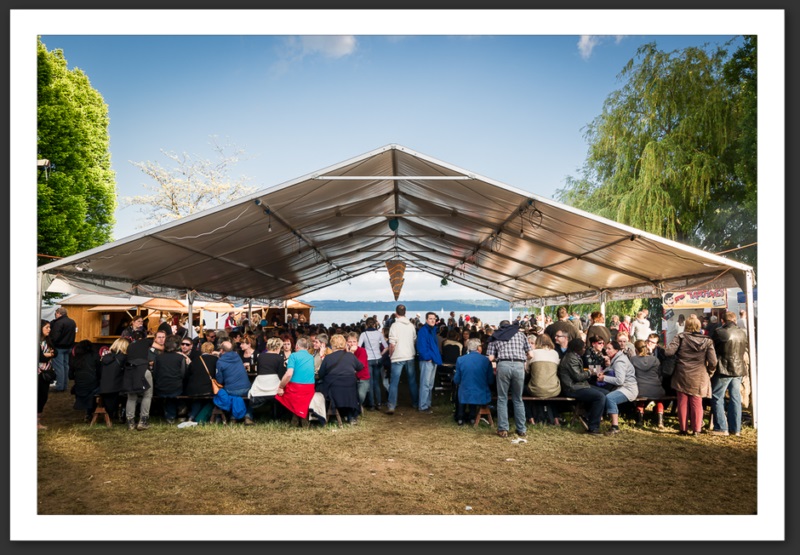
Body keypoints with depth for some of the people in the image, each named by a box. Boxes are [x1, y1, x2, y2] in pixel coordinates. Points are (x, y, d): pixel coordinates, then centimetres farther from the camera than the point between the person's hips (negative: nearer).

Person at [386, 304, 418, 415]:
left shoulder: (395, 325, -11)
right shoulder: (411, 325, 3)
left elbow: (392, 344, -14)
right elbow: (415, 340, 10)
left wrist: (390, 355, 0)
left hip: (398, 357, -4)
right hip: (410, 357, 4)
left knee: (394, 383, -1)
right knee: (412, 381, 16)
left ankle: (391, 406, -4)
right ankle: (415, 403, 26)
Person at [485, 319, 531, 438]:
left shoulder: (495, 336, 18)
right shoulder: (520, 333, 22)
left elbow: (490, 358, 7)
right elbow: (530, 355, 17)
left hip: (503, 365, -1)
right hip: (519, 365, 1)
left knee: (502, 399, 9)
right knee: (518, 399, 14)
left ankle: (503, 429, 6)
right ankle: (521, 429, 15)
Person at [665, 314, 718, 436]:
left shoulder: (681, 337, -7)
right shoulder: (707, 340, -3)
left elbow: (669, 352, -14)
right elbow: (713, 361, -5)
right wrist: (709, 373, 12)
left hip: (682, 376, -1)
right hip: (699, 377, 1)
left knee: (682, 403, 7)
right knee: (697, 403, 10)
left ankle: (683, 429, 13)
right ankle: (696, 429, 14)